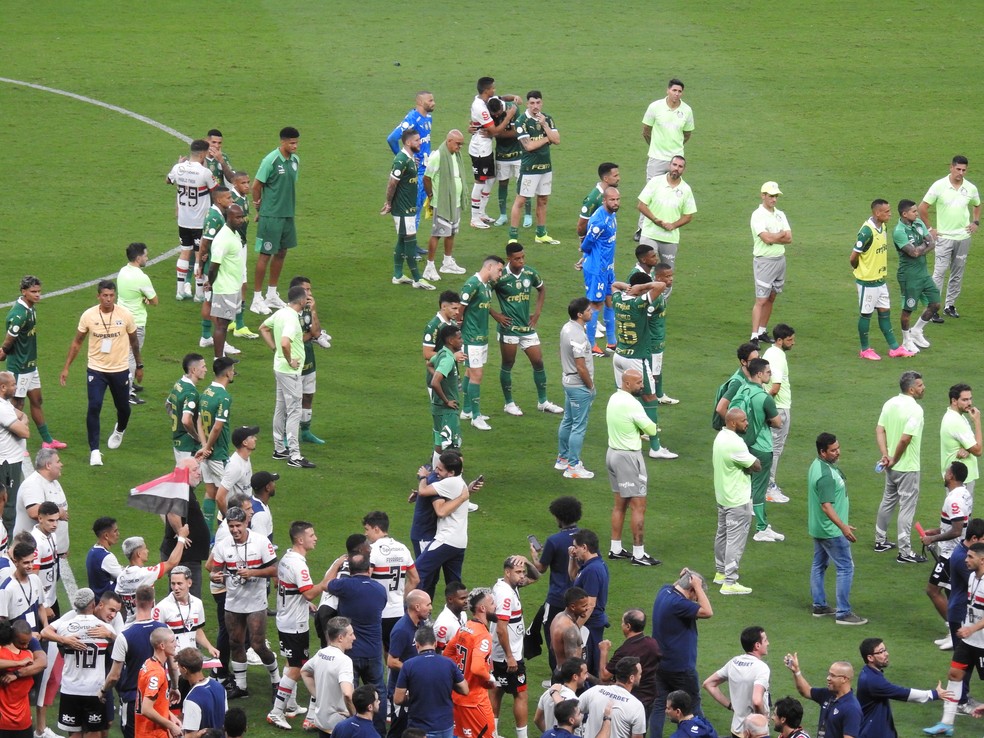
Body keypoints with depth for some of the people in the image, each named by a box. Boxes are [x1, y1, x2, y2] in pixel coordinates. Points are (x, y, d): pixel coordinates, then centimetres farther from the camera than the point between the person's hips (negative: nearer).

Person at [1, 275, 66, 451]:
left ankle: (47, 440, 28)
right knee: (18, 405, 1)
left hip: (30, 364, 9)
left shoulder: (30, 309, 5)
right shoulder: (18, 314, -26)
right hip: (19, 366, -9)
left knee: (37, 401, 17)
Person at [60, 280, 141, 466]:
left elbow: (133, 341, 7)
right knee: (94, 407, -14)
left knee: (123, 407, 14)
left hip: (120, 370, 1)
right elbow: (77, 342, 3)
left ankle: (119, 430, 49)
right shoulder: (88, 316, -9)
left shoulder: (125, 315, -9)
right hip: (96, 370, -1)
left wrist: (139, 366, 13)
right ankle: (94, 451, -6)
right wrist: (66, 368, 1)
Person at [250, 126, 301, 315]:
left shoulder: (295, 160, 5)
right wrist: (259, 208, 1)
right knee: (265, 255, -3)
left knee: (281, 253, 14)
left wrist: (288, 205, 11)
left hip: (288, 214, 7)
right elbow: (256, 186, -9)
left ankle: (272, 295, 26)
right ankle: (257, 299, 4)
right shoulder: (271, 160, -16)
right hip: (271, 216, -7)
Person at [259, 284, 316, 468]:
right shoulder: (292, 319, -23)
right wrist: (290, 361, -21)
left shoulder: (280, 313, 5)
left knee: (280, 409, 17)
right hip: (290, 371, -10)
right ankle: (294, 456, -7)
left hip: (279, 368, 10)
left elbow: (263, 328, 22)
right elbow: (285, 343, -37)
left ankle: (279, 449, 27)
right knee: (294, 411, -7)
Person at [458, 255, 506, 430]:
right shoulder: (472, 285, -19)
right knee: (476, 375, -7)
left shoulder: (488, 286, 9)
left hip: (482, 337, 9)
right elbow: (459, 309, -17)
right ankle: (475, 416, -2)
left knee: (471, 373, 16)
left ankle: (467, 411, 25)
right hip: (472, 338, -9)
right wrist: (457, 332, -9)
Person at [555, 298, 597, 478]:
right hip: (579, 386, -10)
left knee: (567, 421, 20)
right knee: (579, 427, -2)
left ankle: (563, 458, 32)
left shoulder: (566, 328, 4)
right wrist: (591, 386, -12)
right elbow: (581, 367, -25)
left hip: (568, 381, 10)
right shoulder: (578, 336, -26)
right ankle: (573, 467, 3)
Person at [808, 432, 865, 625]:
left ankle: (819, 606, 28)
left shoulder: (817, 465, 5)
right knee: (845, 568, -5)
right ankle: (843, 613, -3)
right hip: (831, 530, -10)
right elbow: (826, 506, -30)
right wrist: (843, 527, -35)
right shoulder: (826, 475, -27)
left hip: (818, 528, 10)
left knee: (819, 565, 18)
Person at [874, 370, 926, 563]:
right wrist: (895, 459, -13)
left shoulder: (890, 404, 3)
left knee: (888, 501, 22)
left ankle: (880, 540, 33)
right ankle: (905, 551, 2)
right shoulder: (915, 410, -22)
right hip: (907, 467, -8)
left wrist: (885, 455, -4)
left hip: (892, 466, 8)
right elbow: (905, 439, -27)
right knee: (907, 507, -1)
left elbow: (879, 430, 2)